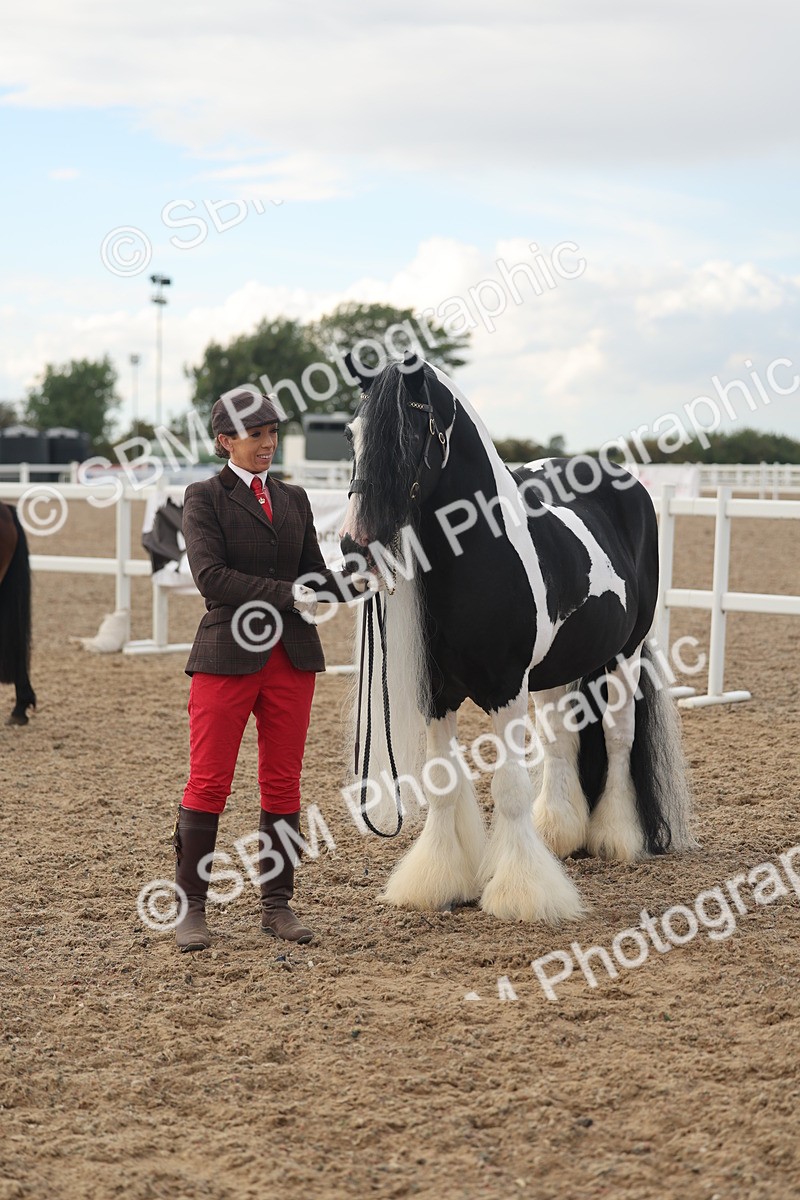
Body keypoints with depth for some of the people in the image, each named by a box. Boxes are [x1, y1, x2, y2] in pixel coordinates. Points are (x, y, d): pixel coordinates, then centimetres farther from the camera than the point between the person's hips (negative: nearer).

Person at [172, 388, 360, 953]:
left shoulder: (294, 499, 14)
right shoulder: (205, 497, -1)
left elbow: (314, 573, 13)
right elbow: (210, 575, -14)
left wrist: (354, 582, -8)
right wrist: (288, 595, -19)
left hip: (293, 655, 5)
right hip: (230, 652, -4)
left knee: (284, 783, 7)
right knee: (209, 782, -3)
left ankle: (278, 904, 15)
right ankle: (191, 907, 6)